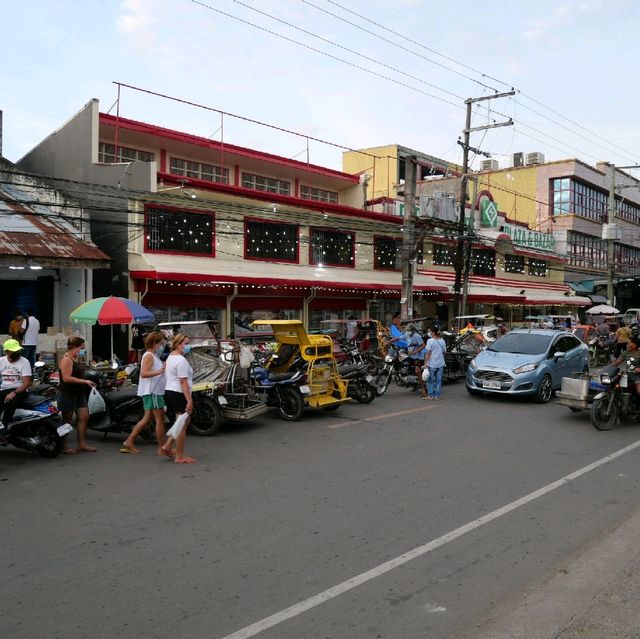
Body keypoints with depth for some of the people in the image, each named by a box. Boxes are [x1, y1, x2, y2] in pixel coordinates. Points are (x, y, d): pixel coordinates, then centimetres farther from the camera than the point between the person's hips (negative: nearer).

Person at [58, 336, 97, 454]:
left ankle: (82, 444, 10)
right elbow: (66, 378, -24)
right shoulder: (66, 359, -16)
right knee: (67, 420, 1)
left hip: (79, 394, 9)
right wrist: (85, 381, -25)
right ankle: (64, 446, 12)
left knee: (84, 417, 5)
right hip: (68, 394, -9)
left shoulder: (76, 358, 14)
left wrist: (87, 383, 15)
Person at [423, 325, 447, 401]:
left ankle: (431, 395, 7)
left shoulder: (430, 340, -12)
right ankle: (437, 395, 11)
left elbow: (428, 353, -14)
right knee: (438, 380, 9)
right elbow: (444, 351, 13)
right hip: (440, 363, 5)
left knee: (431, 380, 6)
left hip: (432, 364, -5)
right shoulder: (442, 341, 5)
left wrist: (425, 363, -11)